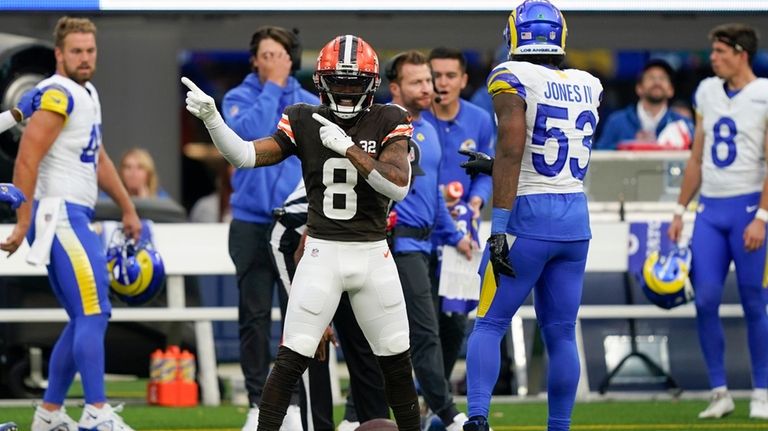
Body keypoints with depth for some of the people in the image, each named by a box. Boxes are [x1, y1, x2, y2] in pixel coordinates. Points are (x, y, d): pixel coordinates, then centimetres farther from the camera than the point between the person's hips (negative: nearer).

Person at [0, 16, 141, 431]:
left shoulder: (87, 95, 18)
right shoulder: (58, 95, -13)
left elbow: (98, 159, 29)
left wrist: (127, 208, 31)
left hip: (73, 217, 10)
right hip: (58, 214, -10)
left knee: (84, 319, 12)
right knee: (93, 312, -12)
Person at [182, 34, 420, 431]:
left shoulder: (388, 122, -3)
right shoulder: (304, 122, -1)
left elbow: (398, 186, -16)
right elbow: (245, 155, -8)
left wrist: (348, 148, -22)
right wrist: (210, 117, -23)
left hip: (373, 254, 1)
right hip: (321, 252, -1)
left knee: (397, 361, 9)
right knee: (292, 359, -7)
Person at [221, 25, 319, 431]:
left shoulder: (310, 105, 7)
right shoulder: (238, 99, 3)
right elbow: (250, 132, -18)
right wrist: (272, 87, -12)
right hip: (251, 222, 0)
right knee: (254, 315, 3)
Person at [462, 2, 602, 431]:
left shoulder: (514, 79, -10)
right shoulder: (587, 86, 9)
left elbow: (511, 153, -18)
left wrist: (499, 227, -18)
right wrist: (491, 167, 30)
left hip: (529, 217, -5)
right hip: (576, 217, 5)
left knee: (490, 323, 2)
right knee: (561, 332, 10)